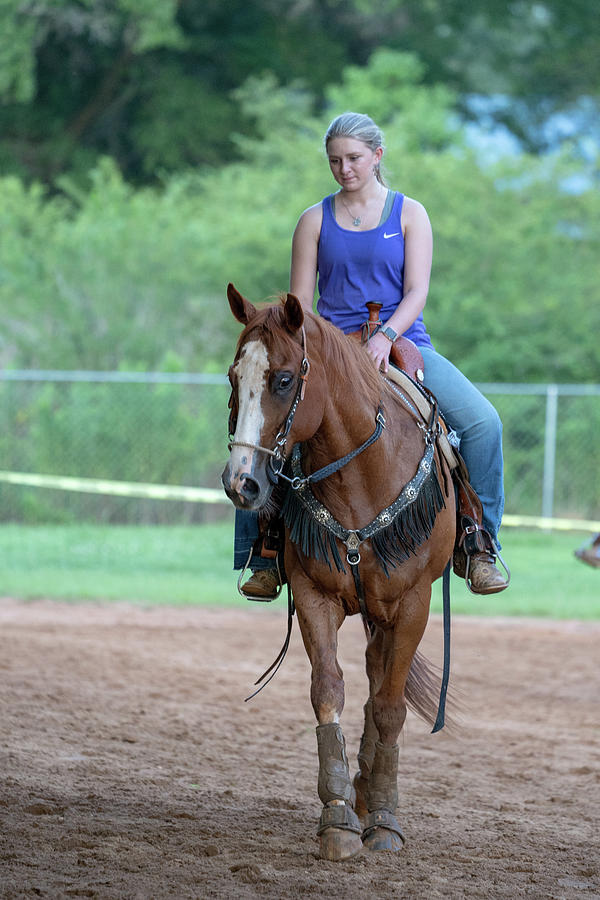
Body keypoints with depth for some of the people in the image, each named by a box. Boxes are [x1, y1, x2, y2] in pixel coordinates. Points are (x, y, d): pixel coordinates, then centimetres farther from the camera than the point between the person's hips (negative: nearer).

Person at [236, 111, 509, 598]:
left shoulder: (409, 214, 6)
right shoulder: (315, 220, 9)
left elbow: (416, 290, -3)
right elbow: (300, 302, 8)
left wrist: (386, 335, -21)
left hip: (403, 343, -1)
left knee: (483, 421, -23)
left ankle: (481, 543, -12)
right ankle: (265, 555, -11)